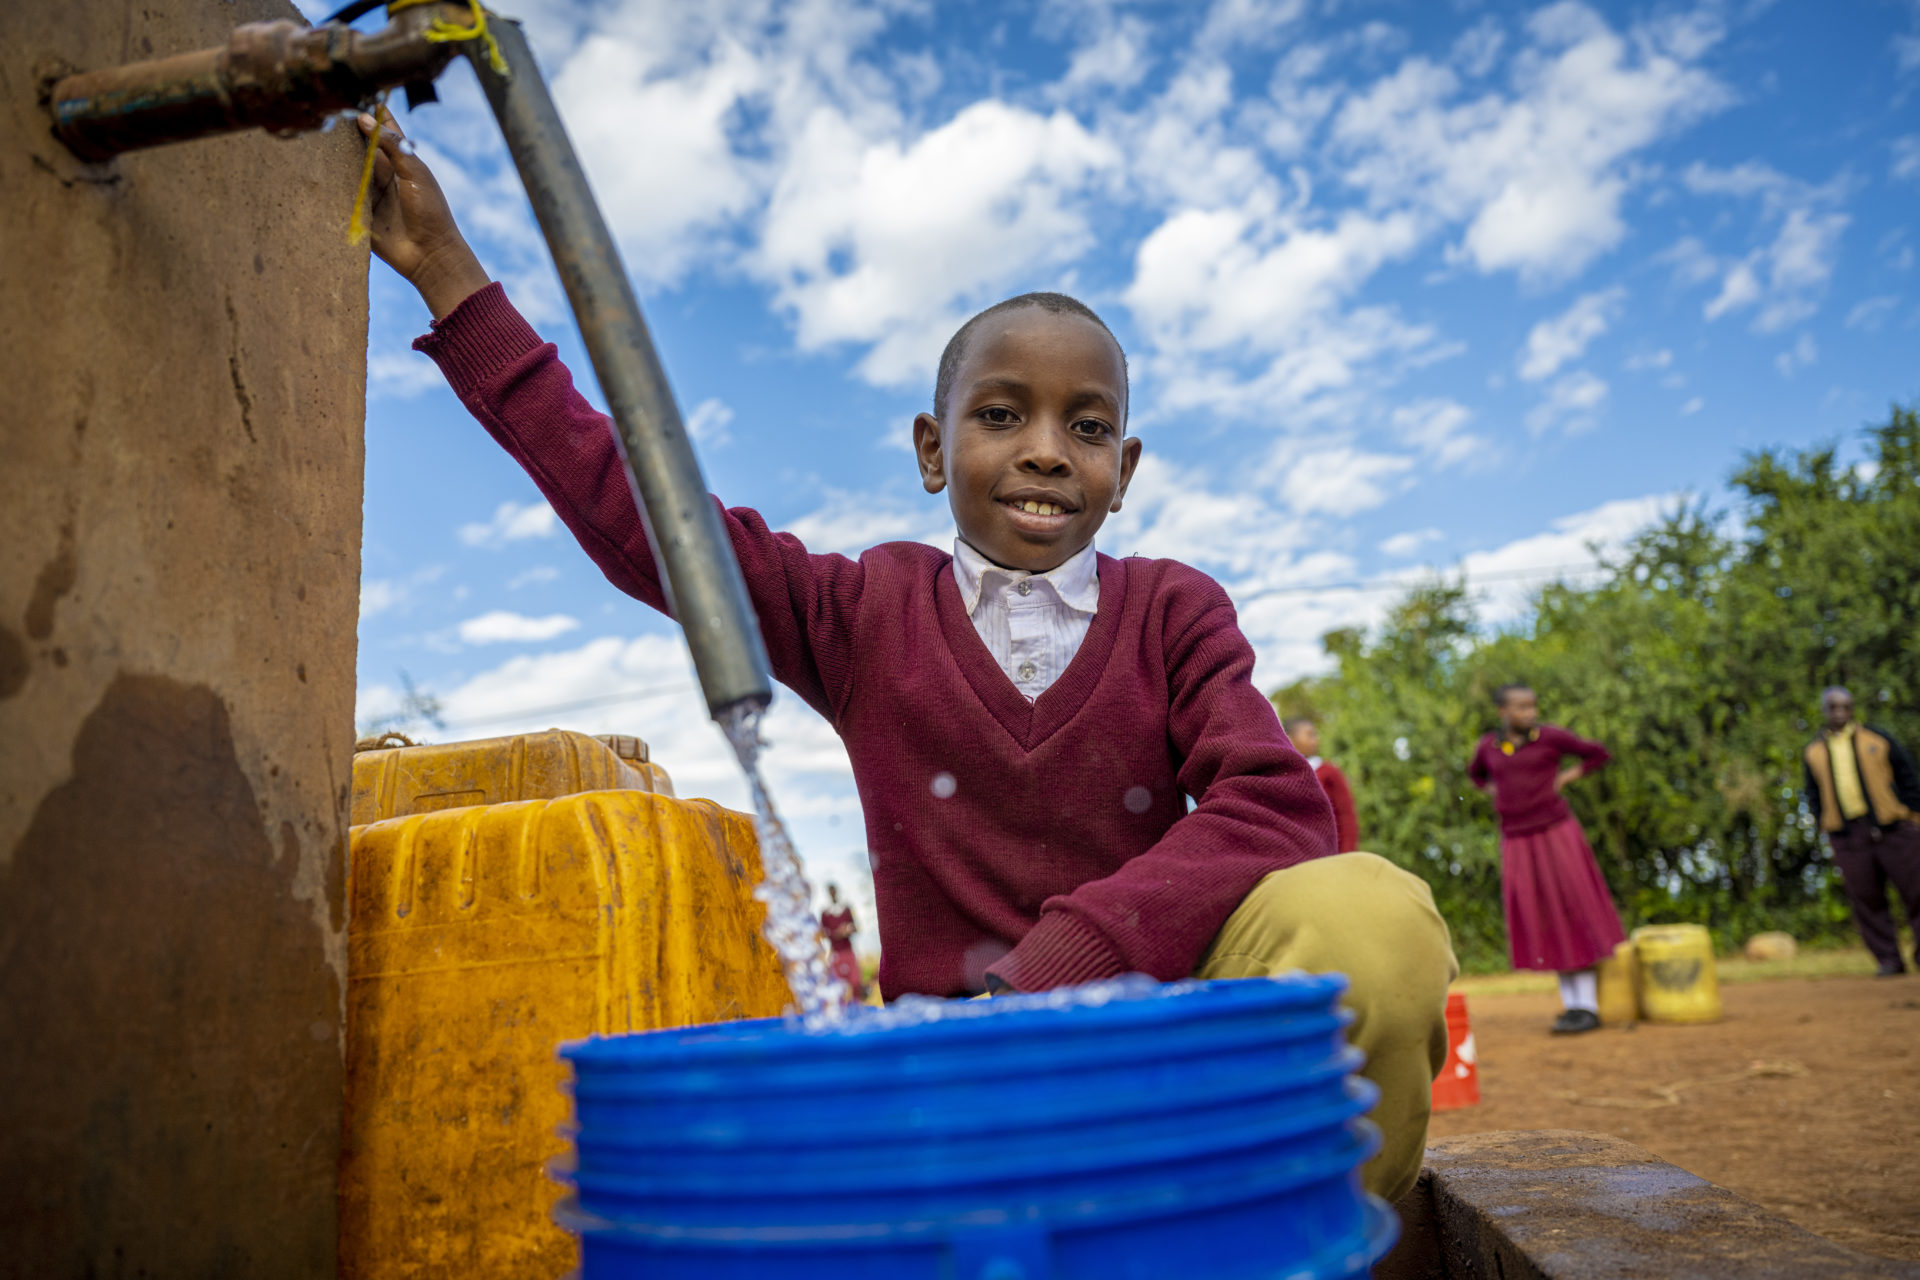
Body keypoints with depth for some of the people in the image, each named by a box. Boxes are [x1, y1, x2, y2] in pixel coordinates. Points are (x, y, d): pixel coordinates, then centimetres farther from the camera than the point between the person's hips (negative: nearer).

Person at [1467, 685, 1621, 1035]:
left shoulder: (1550, 736, -4)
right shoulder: (1489, 746, 5)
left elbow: (1598, 754, 5)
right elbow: (1475, 773, 26)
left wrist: (1565, 779, -4)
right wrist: (1497, 792, 8)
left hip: (1556, 834, -3)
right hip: (1517, 843, 3)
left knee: (1572, 916, -4)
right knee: (1545, 925, 5)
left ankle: (1588, 1006, 0)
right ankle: (1571, 1005, 13)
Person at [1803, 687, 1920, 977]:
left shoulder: (1877, 738, 7)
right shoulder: (1814, 751, 11)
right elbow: (1814, 795, 17)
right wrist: (1825, 825, 7)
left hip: (1891, 828, -1)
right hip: (1847, 837, 1)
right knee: (1865, 898, -1)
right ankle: (1889, 960, 6)